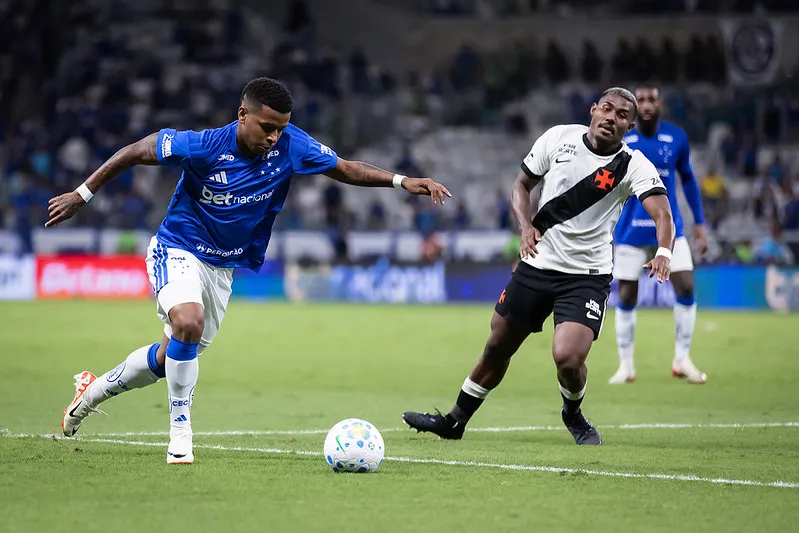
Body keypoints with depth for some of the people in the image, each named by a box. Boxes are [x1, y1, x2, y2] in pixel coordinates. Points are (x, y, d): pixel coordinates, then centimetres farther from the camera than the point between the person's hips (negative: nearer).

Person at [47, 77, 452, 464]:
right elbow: (136, 151, -14)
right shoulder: (204, 146, -26)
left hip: (223, 266, 5)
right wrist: (82, 195, -11)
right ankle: (180, 433, -19)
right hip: (178, 248, -5)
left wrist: (401, 181, -17)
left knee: (175, 355, 14)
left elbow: (343, 168, -4)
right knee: (188, 321, -33)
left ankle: (94, 390, 40)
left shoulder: (290, 145, -16)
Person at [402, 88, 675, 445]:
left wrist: (663, 252, -45)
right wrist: (526, 226, -9)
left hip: (586, 275, -3)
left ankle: (573, 415, 12)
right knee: (498, 346, 13)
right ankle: (455, 422, 32)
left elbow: (662, 214, -25)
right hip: (536, 264, 3)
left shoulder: (633, 165, -12)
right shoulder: (559, 137, -3)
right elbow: (521, 185, 9)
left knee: (567, 358, -21)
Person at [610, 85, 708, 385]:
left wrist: (699, 223, 9)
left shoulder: (676, 138, -2)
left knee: (686, 288, -10)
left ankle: (682, 360, 3)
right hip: (631, 232, -1)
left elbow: (687, 179, 11)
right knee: (626, 297, 0)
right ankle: (626, 366, 13)